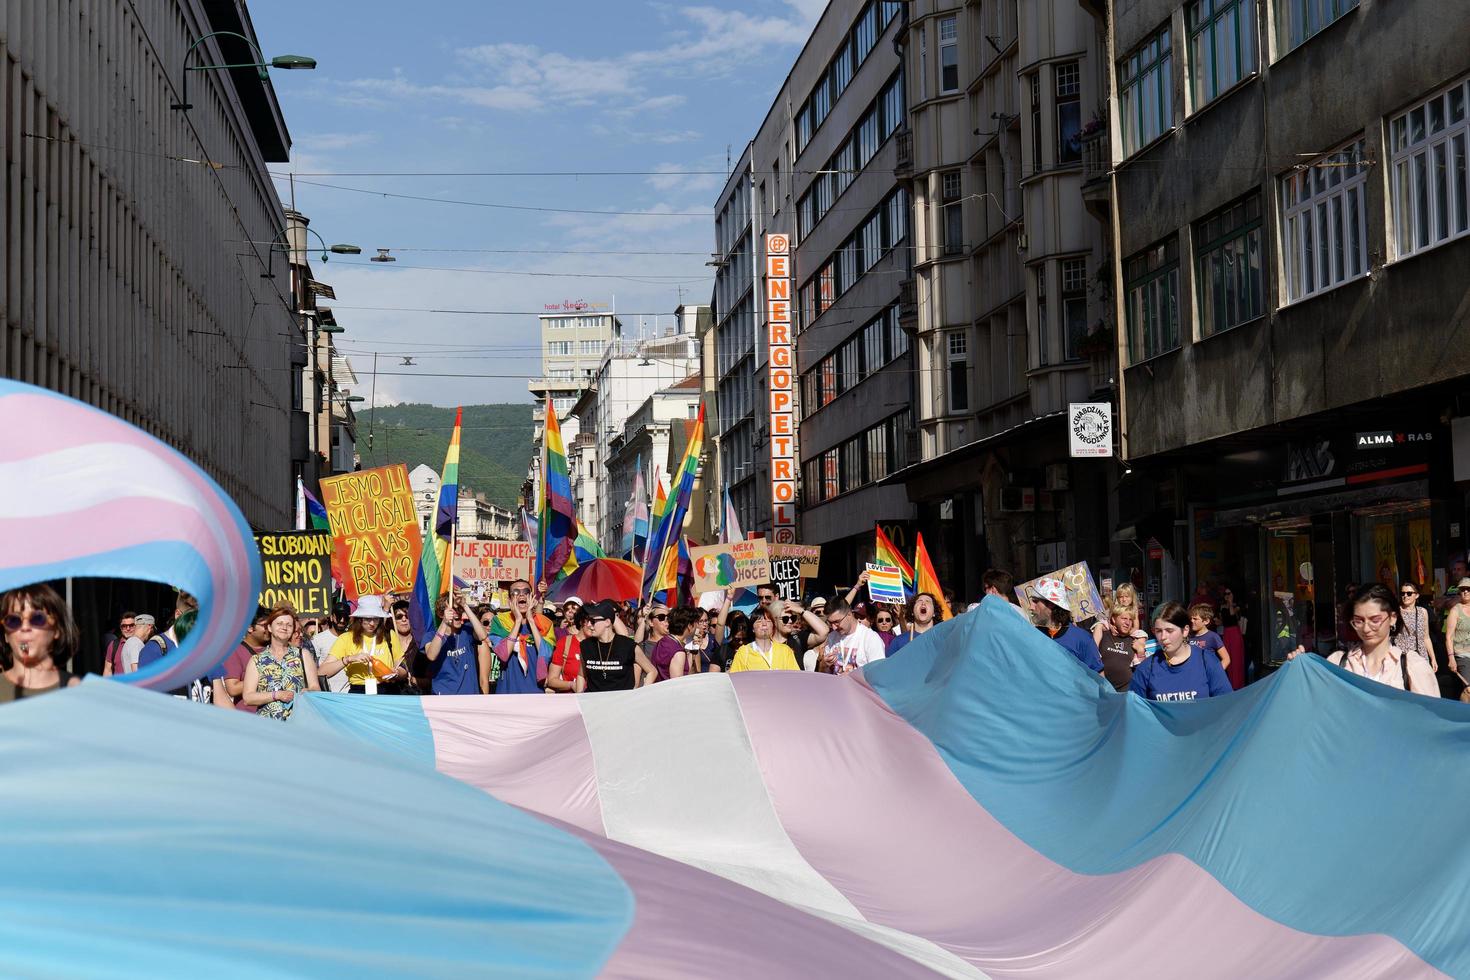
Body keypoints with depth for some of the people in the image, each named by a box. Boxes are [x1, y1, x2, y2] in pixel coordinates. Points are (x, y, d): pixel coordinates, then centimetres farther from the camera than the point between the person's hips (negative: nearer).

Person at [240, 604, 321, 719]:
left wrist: (307, 692, -11)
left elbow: (316, 688, 11)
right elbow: (247, 698, 3)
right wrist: (277, 695, -9)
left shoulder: (302, 655, 14)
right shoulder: (256, 660, 11)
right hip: (267, 721, 0)